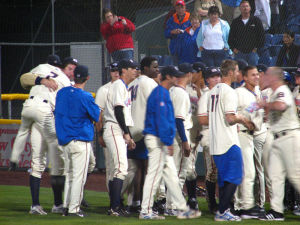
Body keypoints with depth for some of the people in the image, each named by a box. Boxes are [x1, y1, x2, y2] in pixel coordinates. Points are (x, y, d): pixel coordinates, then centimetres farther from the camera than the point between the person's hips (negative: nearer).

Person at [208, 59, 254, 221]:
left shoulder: (213, 91, 14)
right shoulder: (229, 92, -14)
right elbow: (230, 118, -22)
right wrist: (242, 119, -2)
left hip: (215, 143, 9)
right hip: (229, 142, -9)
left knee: (223, 178, 15)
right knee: (234, 177, -5)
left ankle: (223, 210, 15)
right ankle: (222, 212, -10)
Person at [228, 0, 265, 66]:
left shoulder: (256, 21, 5)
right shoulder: (235, 22, 10)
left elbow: (262, 36, 5)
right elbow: (231, 37, 13)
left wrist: (257, 47, -3)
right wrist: (233, 48, 2)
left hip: (252, 52, -1)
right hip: (239, 52, 1)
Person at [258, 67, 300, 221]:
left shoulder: (283, 91, -12)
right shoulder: (276, 93, 19)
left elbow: (281, 105, -34)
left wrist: (265, 104, -19)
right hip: (278, 139, 10)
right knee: (275, 174, 5)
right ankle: (276, 210, 4)